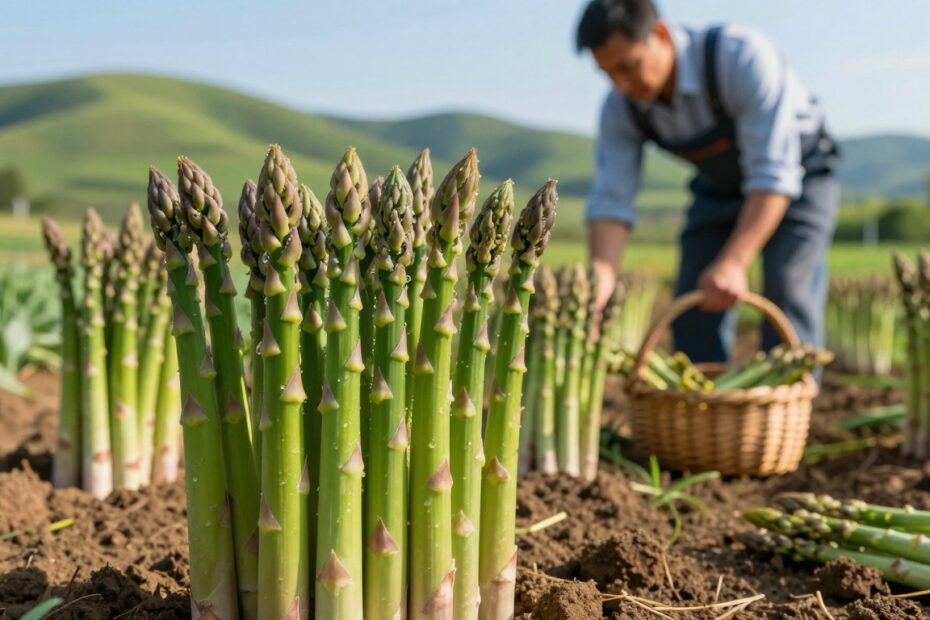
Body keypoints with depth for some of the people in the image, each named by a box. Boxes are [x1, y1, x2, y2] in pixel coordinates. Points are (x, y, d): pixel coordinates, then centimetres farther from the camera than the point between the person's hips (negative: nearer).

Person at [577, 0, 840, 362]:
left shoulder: (742, 57, -36)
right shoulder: (620, 108, -20)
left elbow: (775, 173, -39)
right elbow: (611, 199, -24)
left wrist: (734, 263, -49)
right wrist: (601, 277, -42)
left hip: (799, 177, -4)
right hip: (720, 188, 5)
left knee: (787, 300, -19)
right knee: (693, 309, -5)